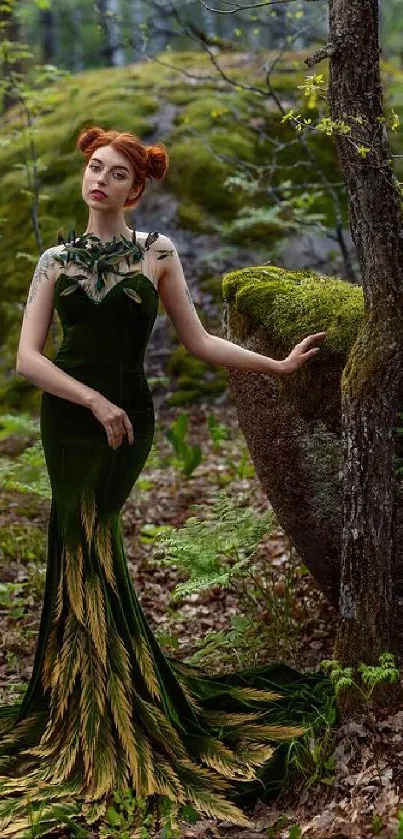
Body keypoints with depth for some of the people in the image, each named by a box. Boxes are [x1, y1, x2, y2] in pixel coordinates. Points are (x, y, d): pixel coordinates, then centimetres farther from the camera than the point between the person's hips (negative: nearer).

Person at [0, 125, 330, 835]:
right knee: (86, 544, 1)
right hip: (70, 416, 1)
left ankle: (99, 708, 14)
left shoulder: (156, 252, 4)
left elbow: (197, 340, 4)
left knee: (85, 545, 1)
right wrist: (96, 402, -12)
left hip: (129, 417, -1)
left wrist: (277, 364, 1)